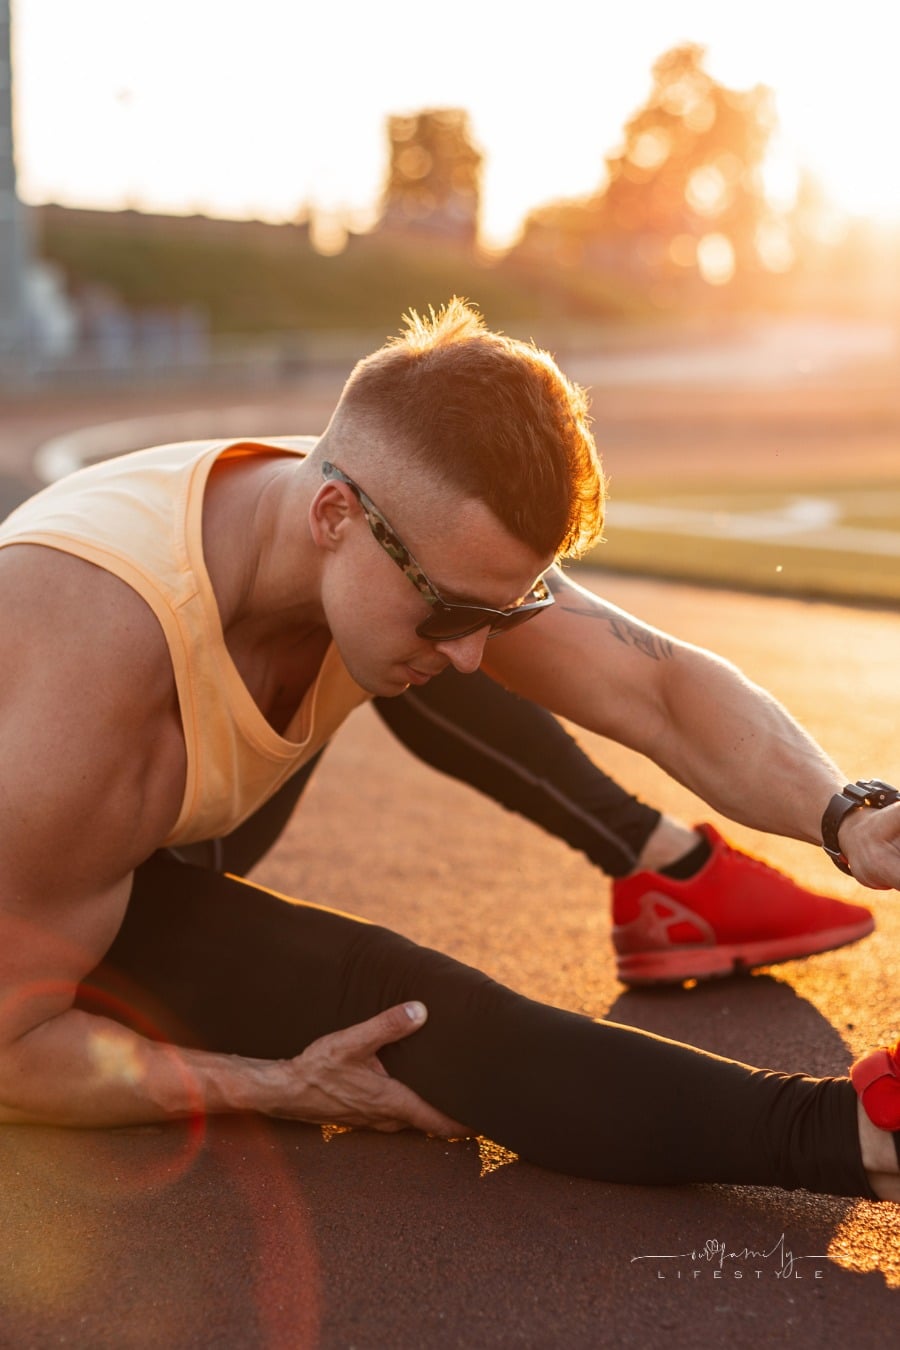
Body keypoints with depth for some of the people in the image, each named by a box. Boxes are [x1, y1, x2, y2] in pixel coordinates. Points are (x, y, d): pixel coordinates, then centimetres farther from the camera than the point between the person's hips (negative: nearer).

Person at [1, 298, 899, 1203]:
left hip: (169, 852, 8)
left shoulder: (437, 535, -21)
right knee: (378, 1000, -29)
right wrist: (278, 1091, -28)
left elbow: (666, 690, -19)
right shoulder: (91, 688, -41)